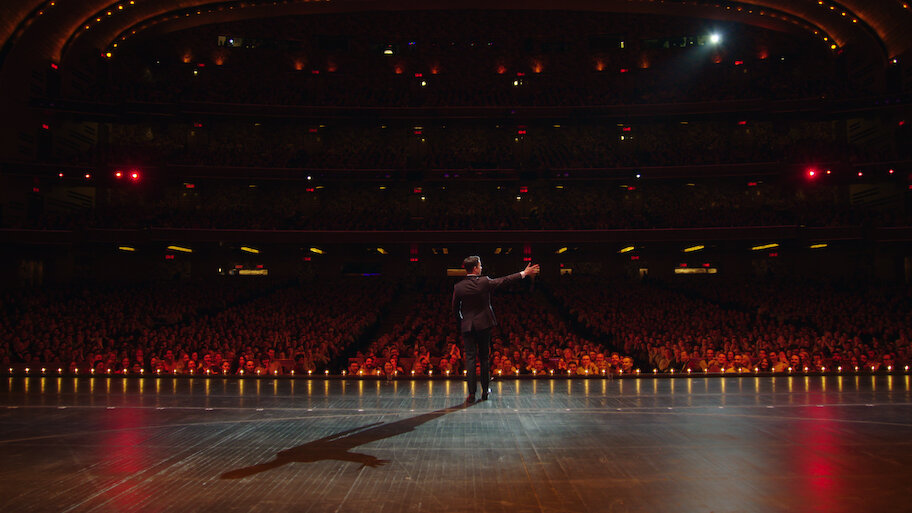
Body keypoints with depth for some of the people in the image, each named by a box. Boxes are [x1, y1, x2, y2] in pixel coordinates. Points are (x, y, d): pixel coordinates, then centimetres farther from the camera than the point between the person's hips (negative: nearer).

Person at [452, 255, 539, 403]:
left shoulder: (458, 287, -5)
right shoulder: (485, 282, -8)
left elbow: (455, 309, 2)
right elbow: (505, 280, 1)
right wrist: (524, 273, 12)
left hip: (467, 327, 0)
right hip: (484, 325, 0)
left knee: (470, 359, 0)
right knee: (484, 358, 11)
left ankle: (472, 393, -4)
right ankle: (485, 391, 19)